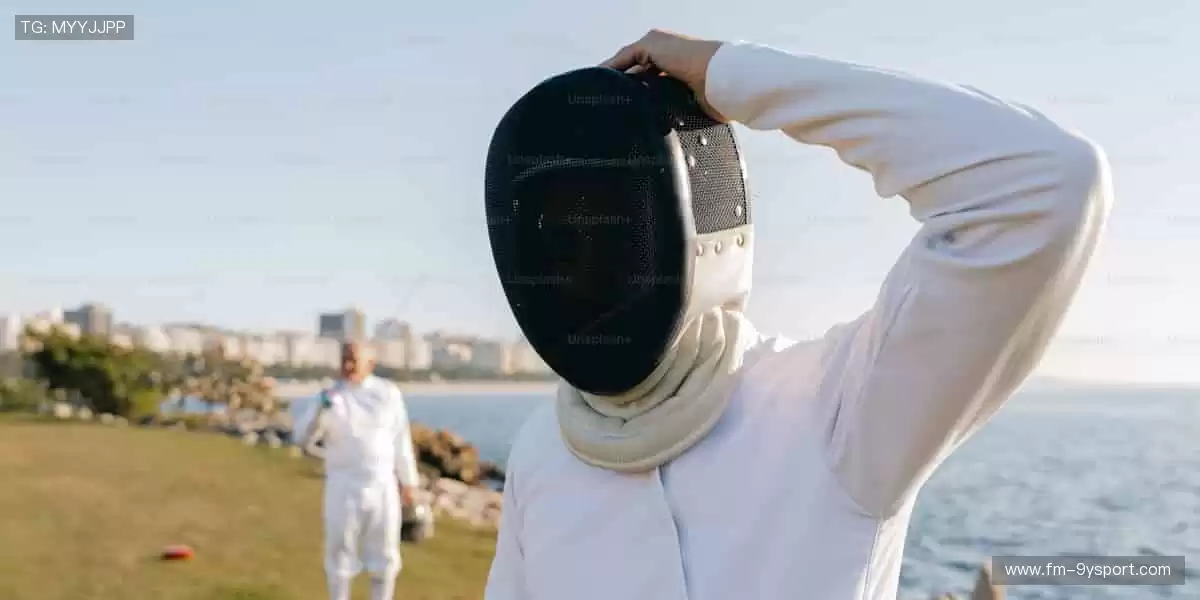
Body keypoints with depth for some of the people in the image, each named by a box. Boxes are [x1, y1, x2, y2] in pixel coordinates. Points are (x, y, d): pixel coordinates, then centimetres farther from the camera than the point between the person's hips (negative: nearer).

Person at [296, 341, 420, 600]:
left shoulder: (388, 393, -1)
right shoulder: (331, 397, -3)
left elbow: (400, 439, 6)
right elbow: (303, 439, -12)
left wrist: (407, 481, 9)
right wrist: (321, 409, -28)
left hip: (382, 486, 1)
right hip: (343, 486, -1)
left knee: (384, 557, 8)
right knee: (340, 555, 4)